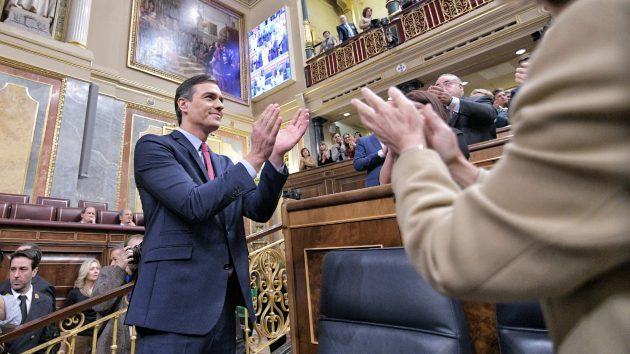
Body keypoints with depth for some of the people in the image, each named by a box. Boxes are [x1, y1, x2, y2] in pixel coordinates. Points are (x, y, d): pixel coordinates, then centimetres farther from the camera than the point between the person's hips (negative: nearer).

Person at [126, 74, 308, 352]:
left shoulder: (223, 164, 16)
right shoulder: (153, 146, -3)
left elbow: (259, 211, 4)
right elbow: (194, 204, -18)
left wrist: (276, 155, -7)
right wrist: (255, 157, -21)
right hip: (176, 299, -6)